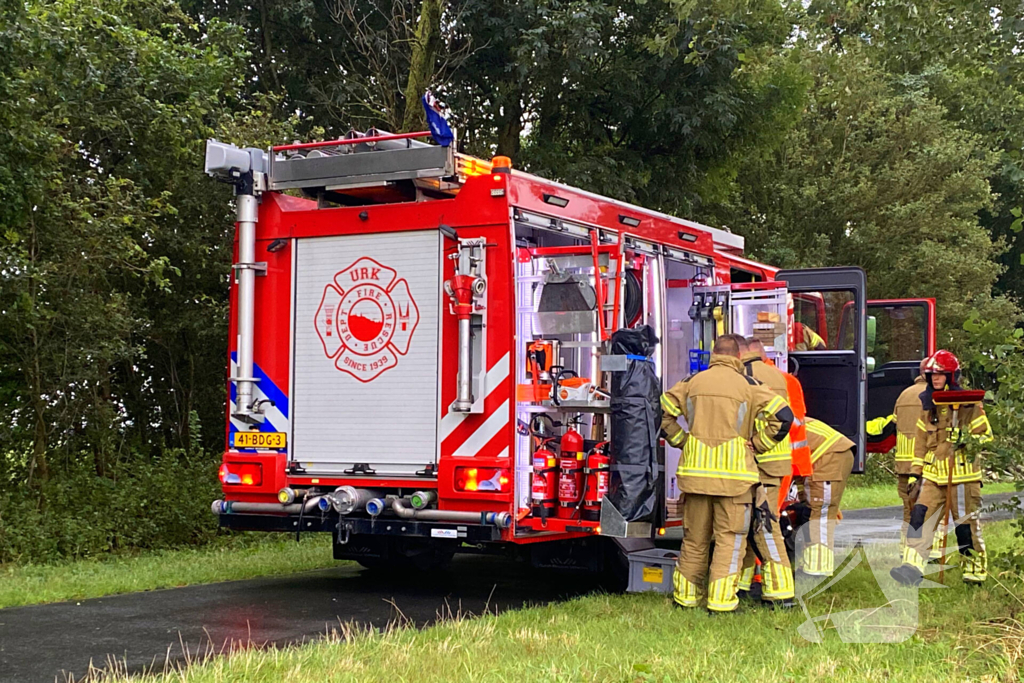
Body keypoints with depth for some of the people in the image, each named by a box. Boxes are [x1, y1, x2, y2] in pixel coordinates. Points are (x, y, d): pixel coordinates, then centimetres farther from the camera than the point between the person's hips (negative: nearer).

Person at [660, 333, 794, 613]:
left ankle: (686, 594, 21)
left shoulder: (692, 382, 7)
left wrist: (682, 440, 11)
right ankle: (720, 600, -1)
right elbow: (783, 415, -8)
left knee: (695, 537, 13)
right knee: (729, 538, 3)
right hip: (733, 473, -3)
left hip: (695, 471, 3)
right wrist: (757, 444, 0)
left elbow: (664, 411, 7)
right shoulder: (748, 385, -2)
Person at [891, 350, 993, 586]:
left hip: (962, 475, -4)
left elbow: (986, 434, 1)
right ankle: (912, 567, -13)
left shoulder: (969, 404, -3)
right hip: (933, 475, 5)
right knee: (920, 517, -9)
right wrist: (915, 475, 14)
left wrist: (969, 441, -21)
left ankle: (975, 568, 18)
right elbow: (921, 442, 18)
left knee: (966, 523, 2)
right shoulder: (928, 406, 13)